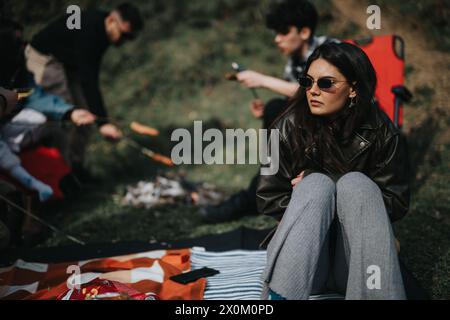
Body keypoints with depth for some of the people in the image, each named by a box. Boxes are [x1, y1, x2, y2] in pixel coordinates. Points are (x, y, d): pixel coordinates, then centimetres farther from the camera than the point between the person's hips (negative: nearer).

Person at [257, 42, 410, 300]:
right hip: (305, 253, 0)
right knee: (315, 184, -27)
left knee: (356, 182, -25)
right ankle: (277, 295, -46)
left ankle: (377, 292, -42)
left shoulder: (382, 135, -2)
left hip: (358, 261, 0)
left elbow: (397, 205, -2)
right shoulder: (289, 128, -2)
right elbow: (268, 199, 1)